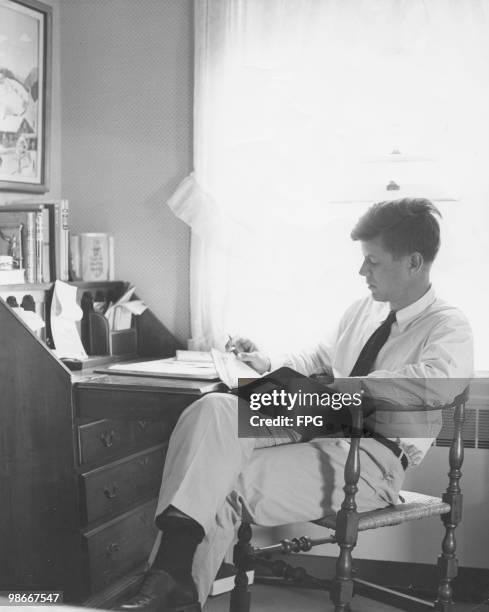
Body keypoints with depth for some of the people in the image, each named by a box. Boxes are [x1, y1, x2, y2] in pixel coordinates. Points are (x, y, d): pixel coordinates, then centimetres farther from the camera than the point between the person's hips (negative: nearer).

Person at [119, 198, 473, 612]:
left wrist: (336, 389, -27)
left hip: (369, 457, -7)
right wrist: (268, 364, 14)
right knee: (213, 411, -20)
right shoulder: (365, 310, 17)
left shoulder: (449, 329, -7)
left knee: (227, 488, -24)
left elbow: (437, 382, -29)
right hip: (316, 425, 7)